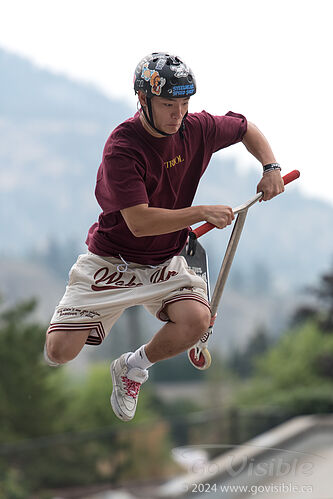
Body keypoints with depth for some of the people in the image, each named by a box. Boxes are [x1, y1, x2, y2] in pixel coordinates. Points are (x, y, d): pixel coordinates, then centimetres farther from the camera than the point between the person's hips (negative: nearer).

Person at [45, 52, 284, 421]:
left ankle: (133, 368, 4)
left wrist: (270, 167, -2)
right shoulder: (122, 147, -23)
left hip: (165, 263, 4)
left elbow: (246, 129, 14)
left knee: (196, 320, -27)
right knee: (60, 352, -17)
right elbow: (139, 222, -29)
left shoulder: (196, 128, -7)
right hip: (111, 262, -4)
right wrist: (202, 213, -31)